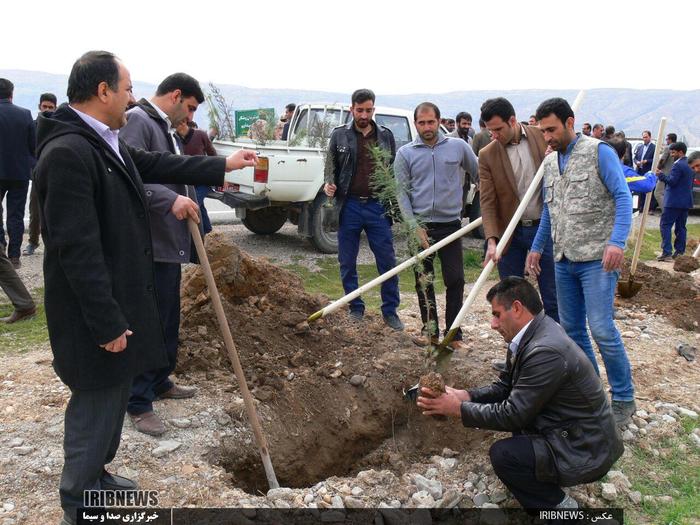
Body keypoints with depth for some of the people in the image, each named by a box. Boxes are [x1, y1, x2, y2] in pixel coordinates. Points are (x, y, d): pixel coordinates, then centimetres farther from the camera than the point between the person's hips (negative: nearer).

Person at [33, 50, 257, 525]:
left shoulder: (106, 142, 7)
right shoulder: (68, 153, -24)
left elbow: (155, 165, 23)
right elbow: (77, 249, -26)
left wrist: (222, 166, 28)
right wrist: (107, 323, -23)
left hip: (121, 300, 10)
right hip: (96, 313, -10)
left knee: (115, 394, 22)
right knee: (97, 403, 5)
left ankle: (96, 474, 42)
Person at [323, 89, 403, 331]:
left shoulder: (386, 136, 8)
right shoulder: (339, 135, 5)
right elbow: (331, 168, 10)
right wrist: (329, 185, -11)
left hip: (378, 206, 0)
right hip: (349, 206, 0)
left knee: (387, 262, 1)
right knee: (347, 263, 6)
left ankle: (390, 311, 14)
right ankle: (356, 309, 22)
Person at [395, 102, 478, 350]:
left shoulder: (458, 146, 2)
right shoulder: (405, 153, 1)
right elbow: (402, 193, -2)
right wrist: (414, 226, -9)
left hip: (451, 224, 0)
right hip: (420, 226, 0)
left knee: (455, 280, 0)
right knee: (423, 281, 9)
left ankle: (454, 334, 10)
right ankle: (429, 330, 22)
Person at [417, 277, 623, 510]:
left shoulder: (546, 351, -30)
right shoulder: (534, 333, 0)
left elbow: (512, 415, -24)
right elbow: (504, 386, 8)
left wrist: (457, 408, -16)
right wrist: (464, 395, -6)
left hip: (585, 452, -10)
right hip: (572, 432, 10)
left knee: (502, 454, -18)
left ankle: (558, 507, 4)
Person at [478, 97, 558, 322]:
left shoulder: (544, 136, -2)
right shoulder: (487, 155, -4)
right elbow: (487, 202, -8)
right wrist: (491, 241, -20)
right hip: (510, 233, 0)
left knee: (552, 298, 7)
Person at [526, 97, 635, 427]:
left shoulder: (599, 152, -6)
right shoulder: (549, 163, 14)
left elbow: (623, 197, -12)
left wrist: (616, 242, -24)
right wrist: (536, 248, 18)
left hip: (596, 259, -7)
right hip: (564, 260, 7)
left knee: (601, 329, -10)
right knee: (571, 329, 11)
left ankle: (623, 399, 7)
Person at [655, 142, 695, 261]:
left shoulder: (678, 165, -13)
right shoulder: (690, 166, 16)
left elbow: (672, 181, -19)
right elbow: (690, 184, 21)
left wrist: (661, 175, -10)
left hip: (674, 202, -9)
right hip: (686, 201, 9)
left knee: (665, 225, -6)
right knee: (681, 227, 12)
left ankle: (666, 253, -12)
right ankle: (680, 252, 13)